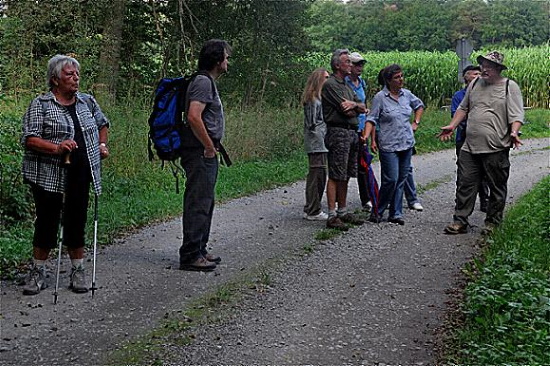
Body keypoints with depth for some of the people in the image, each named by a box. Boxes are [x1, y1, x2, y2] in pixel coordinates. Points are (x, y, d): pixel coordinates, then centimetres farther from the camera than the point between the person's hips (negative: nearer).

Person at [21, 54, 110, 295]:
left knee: (76, 223, 9)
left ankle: (78, 272, 20)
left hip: (80, 176, 4)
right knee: (47, 223, 2)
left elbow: (102, 124, 29)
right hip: (48, 176, -4)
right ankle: (37, 273, 16)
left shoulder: (87, 102, 12)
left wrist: (102, 145, 14)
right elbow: (29, 139, -12)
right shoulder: (40, 105, -4)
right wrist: (56, 147, -24)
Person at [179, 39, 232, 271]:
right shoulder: (203, 82, -14)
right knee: (198, 204, -7)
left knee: (205, 203, 16)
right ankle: (190, 256, -2)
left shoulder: (208, 82, 18)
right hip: (200, 154, -11)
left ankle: (199, 250, 26)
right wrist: (210, 147, -19)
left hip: (207, 154, 11)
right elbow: (193, 117, -26)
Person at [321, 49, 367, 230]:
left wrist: (354, 104, -8)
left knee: (345, 176, 12)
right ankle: (332, 216, -8)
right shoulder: (330, 84, -9)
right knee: (335, 176, -9)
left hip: (351, 132, 9)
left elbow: (362, 107, 14)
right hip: (338, 132, -9)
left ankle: (343, 211, 19)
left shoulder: (346, 86, 21)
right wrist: (357, 106, 5)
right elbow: (346, 111, -16)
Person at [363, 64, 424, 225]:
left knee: (401, 180, 7)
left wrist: (416, 123, 16)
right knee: (391, 180, -11)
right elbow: (372, 119, -8)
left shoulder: (406, 94, 8)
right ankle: (378, 211, 7)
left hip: (407, 144, 6)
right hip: (389, 145, -6)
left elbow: (419, 105, 27)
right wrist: (367, 135, -21)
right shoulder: (380, 97, -7)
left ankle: (395, 213, 14)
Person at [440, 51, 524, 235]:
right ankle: (460, 221, 10)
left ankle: (492, 223, 19)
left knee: (497, 188, 6)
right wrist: (452, 126, 16)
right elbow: (463, 108, 23)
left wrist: (514, 132, -23)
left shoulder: (510, 87, -1)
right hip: (470, 147, 4)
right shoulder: (475, 84, 12)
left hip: (496, 149, -4)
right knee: (465, 185, 3)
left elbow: (516, 115, -7)